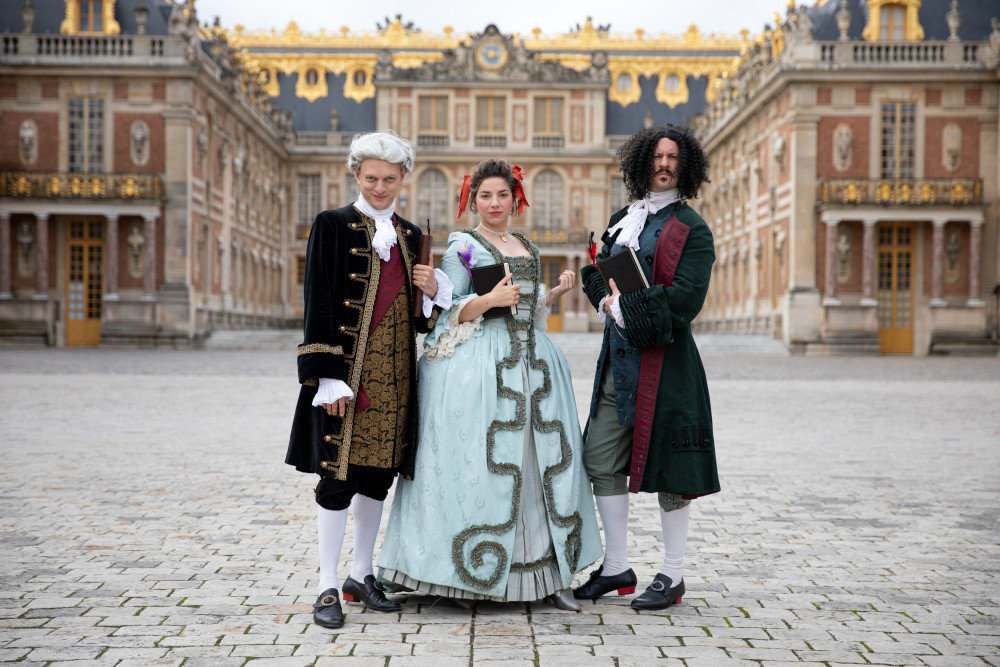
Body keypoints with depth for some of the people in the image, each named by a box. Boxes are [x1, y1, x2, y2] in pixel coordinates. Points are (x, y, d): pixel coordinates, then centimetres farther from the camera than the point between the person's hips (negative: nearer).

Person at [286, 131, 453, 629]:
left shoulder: (409, 235, 14)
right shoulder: (333, 226, -1)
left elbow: (421, 314, 19)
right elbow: (318, 304, -8)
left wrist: (433, 291, -5)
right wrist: (329, 377, -15)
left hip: (394, 373, 5)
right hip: (346, 368, -5)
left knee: (378, 475, 11)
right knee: (338, 475, -5)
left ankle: (361, 575, 24)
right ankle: (328, 587, 4)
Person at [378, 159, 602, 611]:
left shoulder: (527, 248, 19)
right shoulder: (461, 247, 1)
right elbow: (449, 312, -4)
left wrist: (556, 292, 9)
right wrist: (490, 299, -19)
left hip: (530, 361, 6)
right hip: (478, 364, -6)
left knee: (545, 460, 1)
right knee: (475, 464, -8)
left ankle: (548, 572, 5)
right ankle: (462, 577, 0)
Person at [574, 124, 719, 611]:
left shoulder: (691, 229, -4)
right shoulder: (623, 220, 16)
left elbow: (685, 299, -15)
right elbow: (597, 274, 18)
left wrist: (625, 309, -11)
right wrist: (609, 301, -4)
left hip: (664, 360, -7)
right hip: (617, 357, 7)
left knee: (669, 466, -1)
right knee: (602, 461, 7)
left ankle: (672, 576, 9)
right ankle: (616, 568, 19)